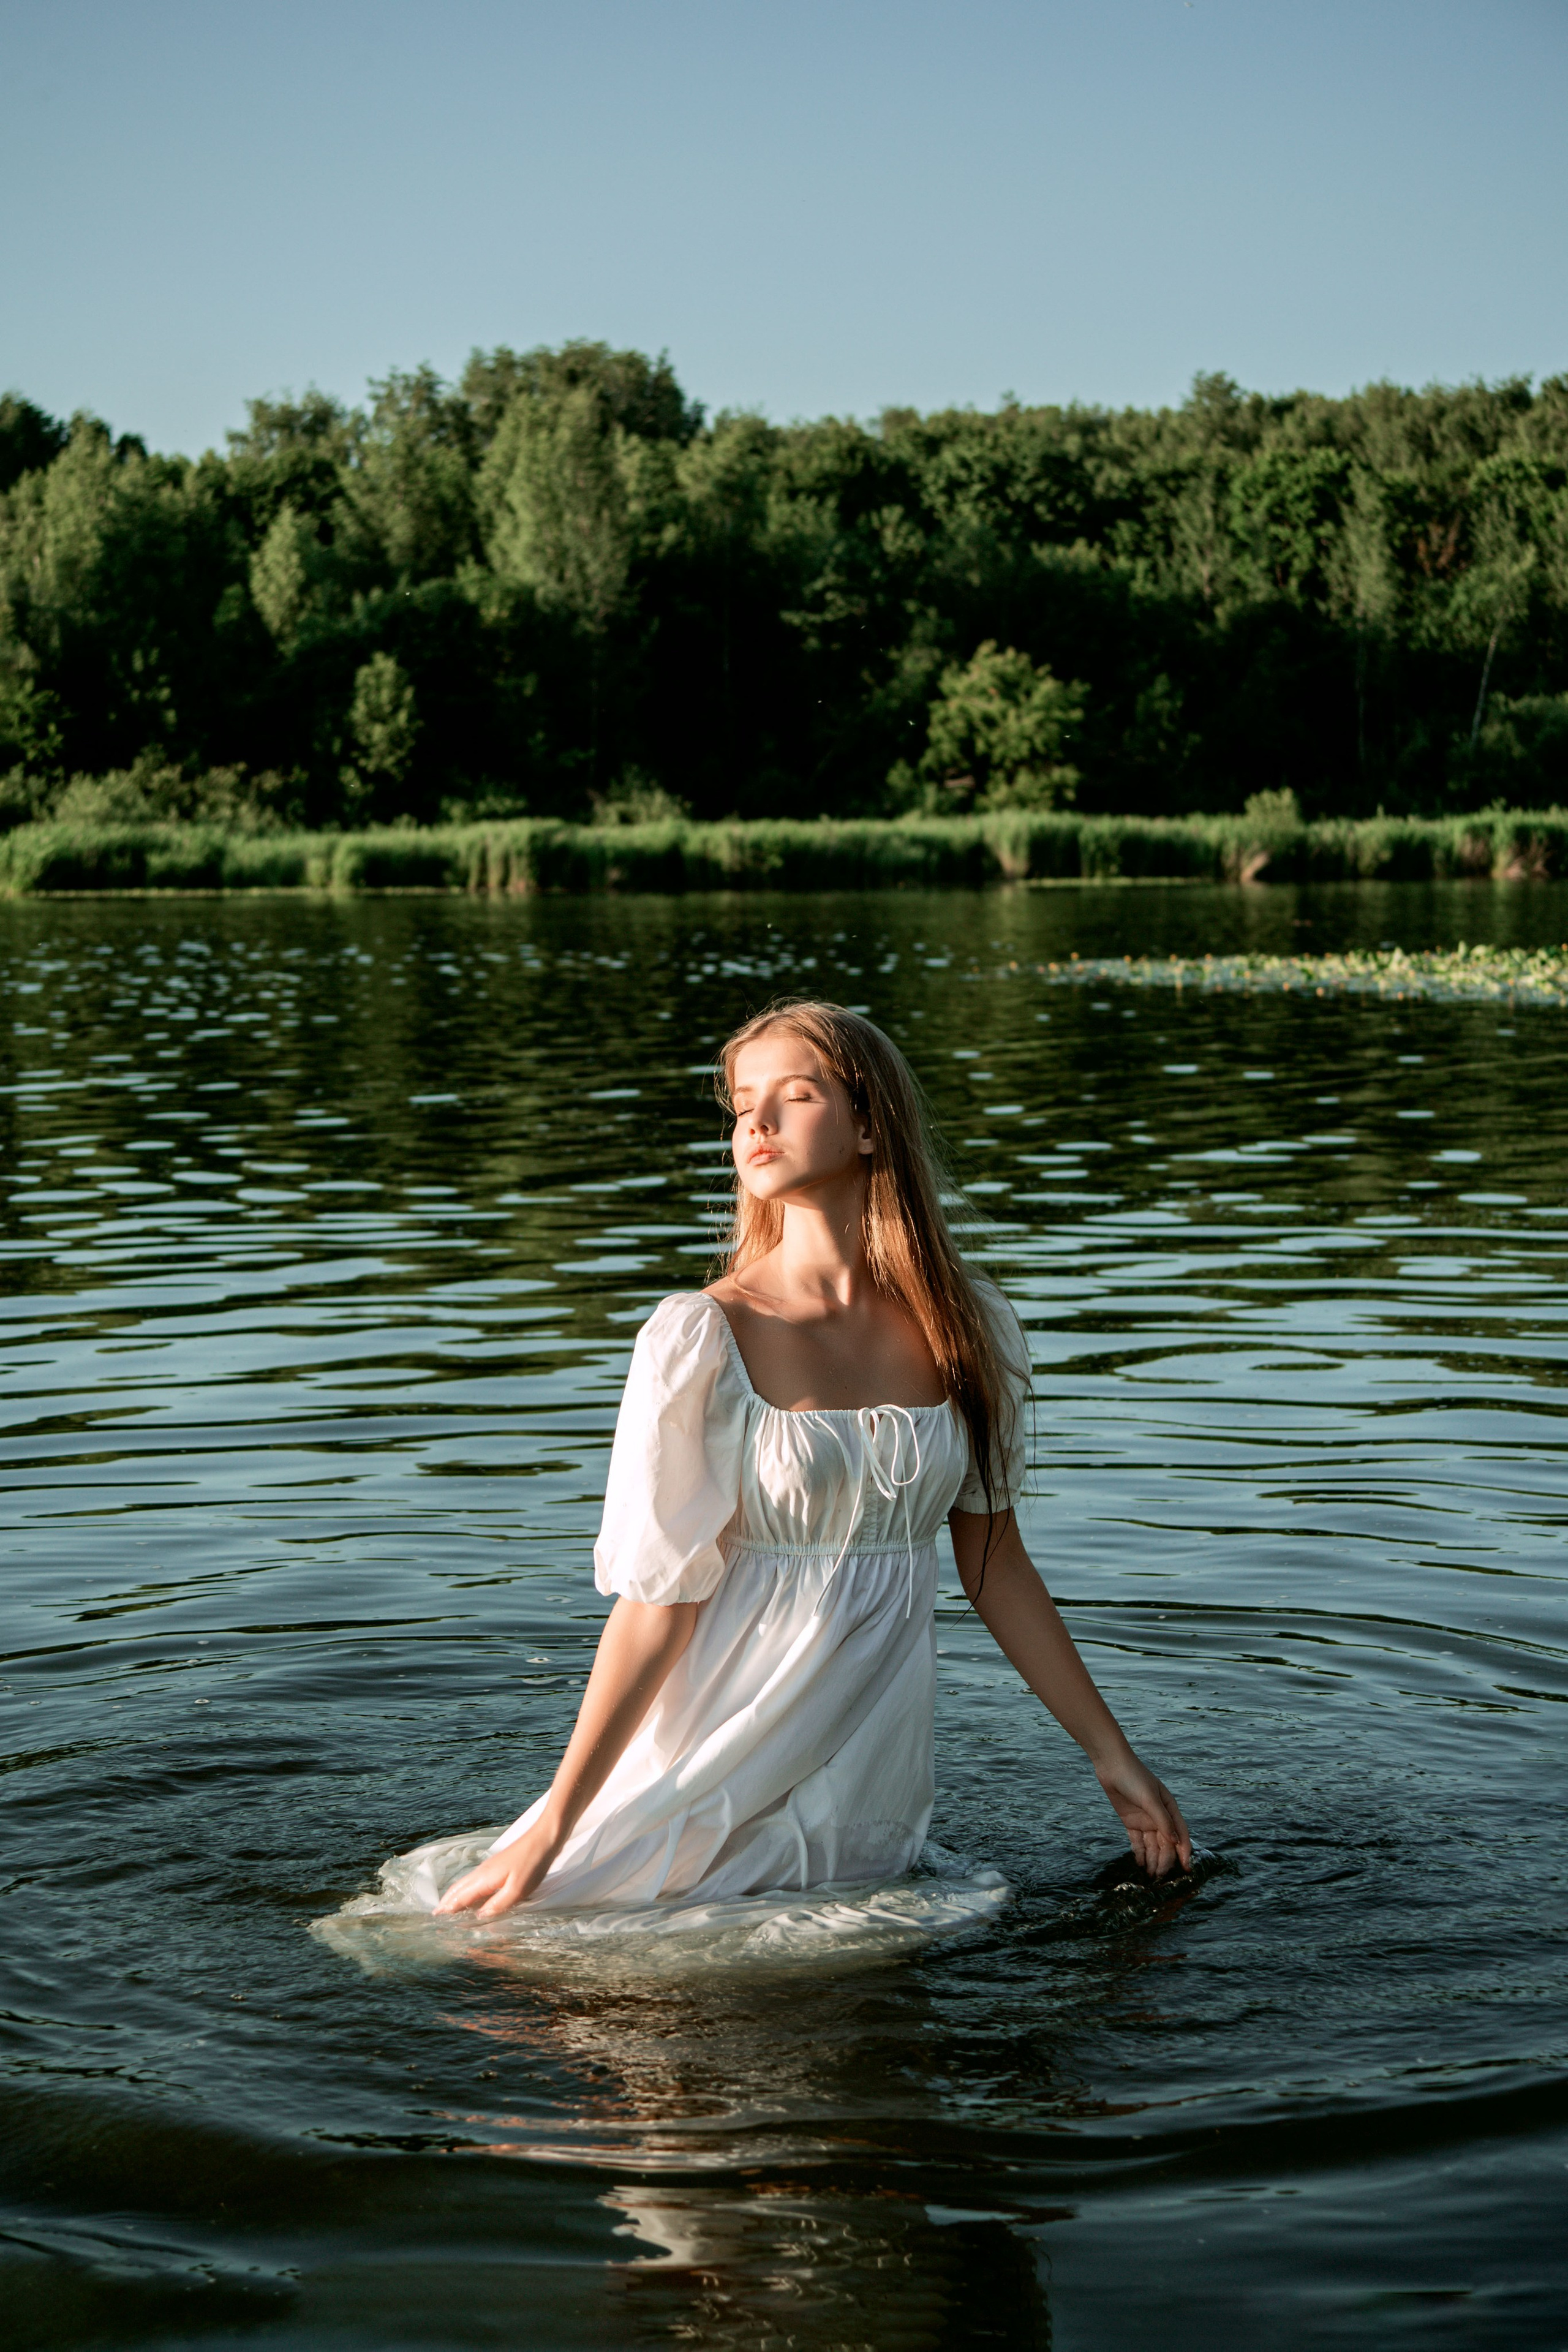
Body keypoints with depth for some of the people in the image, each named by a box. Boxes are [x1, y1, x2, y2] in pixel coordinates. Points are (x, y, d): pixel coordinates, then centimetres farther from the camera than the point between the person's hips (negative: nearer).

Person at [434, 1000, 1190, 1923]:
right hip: (728, 1768, -3)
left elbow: (995, 1563, 9)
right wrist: (551, 1828, -15)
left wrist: (1115, 1759, 13)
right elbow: (659, 1603, -12)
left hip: (877, 1775, 4)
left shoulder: (970, 1329, 0)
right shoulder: (702, 1338, -13)